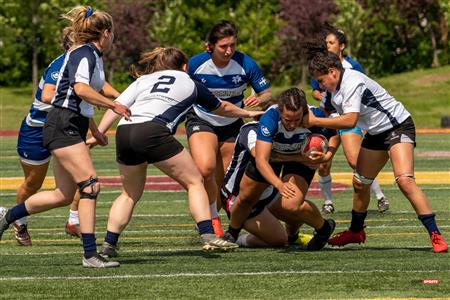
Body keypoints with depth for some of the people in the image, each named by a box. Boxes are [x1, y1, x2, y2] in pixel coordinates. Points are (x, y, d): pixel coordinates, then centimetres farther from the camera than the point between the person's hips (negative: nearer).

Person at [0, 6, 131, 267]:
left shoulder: (94, 57, 18)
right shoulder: (83, 54, -11)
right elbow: (80, 89, -27)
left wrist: (95, 130, 31)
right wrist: (113, 105, -23)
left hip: (73, 128, 10)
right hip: (63, 126, -10)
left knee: (64, 195, 11)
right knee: (90, 185, -16)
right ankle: (90, 254, -18)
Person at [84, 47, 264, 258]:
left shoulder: (144, 79, 29)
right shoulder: (190, 84, 25)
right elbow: (222, 108, 41)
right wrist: (248, 114, 59)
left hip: (123, 132, 4)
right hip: (153, 133, -4)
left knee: (130, 193, 22)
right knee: (194, 181, 9)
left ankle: (108, 244, 13)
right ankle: (208, 236, -3)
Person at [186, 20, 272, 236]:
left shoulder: (245, 64, -18)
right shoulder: (196, 64, -18)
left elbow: (267, 93, -10)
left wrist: (259, 99, -30)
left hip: (232, 125, 2)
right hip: (201, 121, -2)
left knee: (223, 182, 3)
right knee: (205, 168, -27)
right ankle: (212, 219, -7)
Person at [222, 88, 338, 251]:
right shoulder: (269, 119, -40)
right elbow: (261, 160, -41)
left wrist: (327, 155, -33)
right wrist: (279, 184, -56)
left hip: (301, 156, -1)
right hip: (270, 153, 1)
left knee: (290, 205, -24)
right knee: (245, 198, 14)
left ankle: (323, 228, 5)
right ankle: (231, 234, 45)